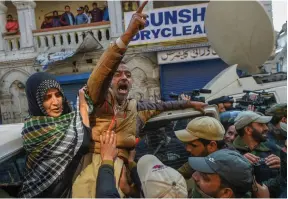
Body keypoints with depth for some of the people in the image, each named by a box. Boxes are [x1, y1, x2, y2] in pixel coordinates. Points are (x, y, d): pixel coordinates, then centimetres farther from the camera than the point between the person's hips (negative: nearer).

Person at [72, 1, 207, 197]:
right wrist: (129, 33, -26)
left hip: (117, 165, 4)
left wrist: (189, 103, 37)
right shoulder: (99, 98, 2)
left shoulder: (136, 108, 18)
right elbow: (105, 67, -15)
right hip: (90, 160, -4)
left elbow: (164, 106, 32)